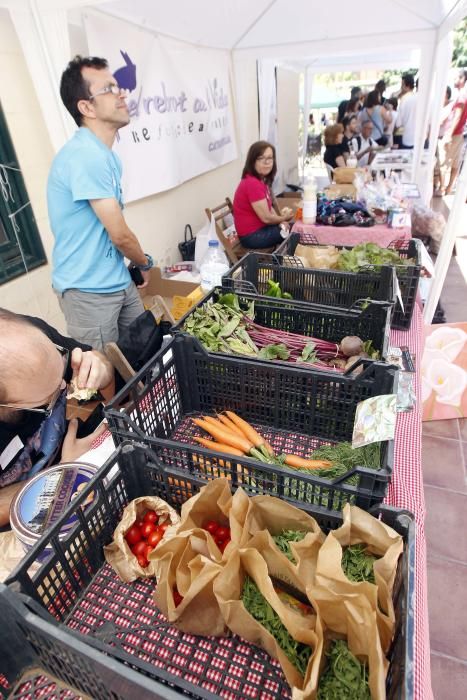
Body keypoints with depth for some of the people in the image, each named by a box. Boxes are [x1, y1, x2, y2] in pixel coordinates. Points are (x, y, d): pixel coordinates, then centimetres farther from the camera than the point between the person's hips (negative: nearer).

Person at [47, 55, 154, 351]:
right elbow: (120, 235, -17)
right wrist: (145, 262, 1)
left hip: (119, 280, 9)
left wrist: (137, 265, 6)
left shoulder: (106, 155, 12)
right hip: (88, 290, -9)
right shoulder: (85, 156, -19)